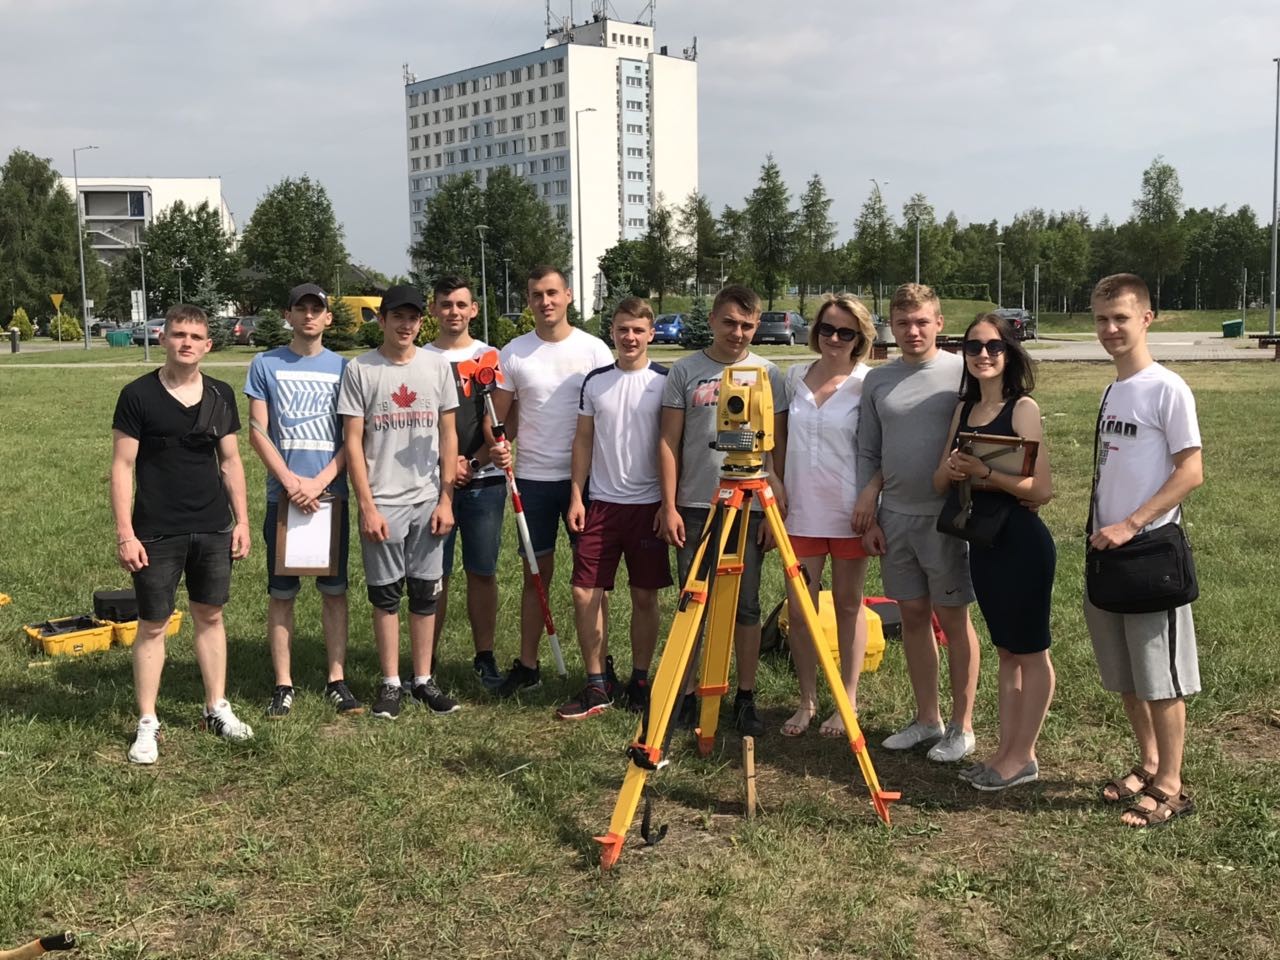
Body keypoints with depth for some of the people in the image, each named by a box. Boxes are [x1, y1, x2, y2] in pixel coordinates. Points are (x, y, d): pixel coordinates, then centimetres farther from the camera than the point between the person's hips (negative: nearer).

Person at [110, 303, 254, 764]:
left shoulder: (220, 395, 4)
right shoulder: (138, 395, -7)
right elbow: (122, 466, -7)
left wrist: (242, 520, 6)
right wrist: (124, 533, -12)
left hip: (213, 528, 4)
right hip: (156, 533, -3)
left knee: (210, 616, 13)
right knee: (152, 625, 4)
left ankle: (217, 708, 25)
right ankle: (147, 724, 14)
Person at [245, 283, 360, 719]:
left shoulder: (342, 368, 6)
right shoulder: (266, 365, 4)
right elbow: (258, 433, 0)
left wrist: (319, 482, -11)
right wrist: (290, 480, -12)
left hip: (332, 494, 1)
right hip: (284, 495, -1)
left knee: (334, 590, 6)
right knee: (281, 593, 4)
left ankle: (337, 681, 14)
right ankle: (283, 685, 12)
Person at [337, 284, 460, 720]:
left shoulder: (437, 366, 5)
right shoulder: (360, 369, -2)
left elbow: (448, 435, 7)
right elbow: (352, 443, -3)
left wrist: (446, 499, 1)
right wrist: (367, 506, -9)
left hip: (429, 500, 2)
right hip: (382, 502, -2)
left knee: (425, 593, 8)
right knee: (385, 595, 6)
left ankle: (423, 680, 20)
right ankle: (390, 683, 17)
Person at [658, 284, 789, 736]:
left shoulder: (768, 375, 5)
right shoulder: (684, 371, 2)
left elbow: (779, 446, 6)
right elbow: (669, 442, 2)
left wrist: (778, 504, 0)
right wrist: (669, 506, -4)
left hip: (749, 508, 0)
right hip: (693, 507, 0)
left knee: (745, 606, 5)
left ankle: (746, 698, 16)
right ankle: (690, 694, 18)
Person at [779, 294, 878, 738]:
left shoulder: (866, 384, -6)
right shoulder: (795, 377, 7)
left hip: (847, 512, -3)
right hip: (800, 512, 3)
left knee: (848, 606, 8)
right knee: (799, 610, 4)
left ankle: (848, 702, 19)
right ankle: (807, 701, 18)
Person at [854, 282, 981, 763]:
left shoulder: (962, 373, -5)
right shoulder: (877, 380, 8)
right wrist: (868, 515, 6)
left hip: (947, 516, -4)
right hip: (895, 517, 4)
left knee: (953, 618, 3)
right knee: (913, 615, 11)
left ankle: (962, 726, 14)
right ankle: (927, 718, 24)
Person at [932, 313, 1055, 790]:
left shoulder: (1023, 408, -10)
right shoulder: (964, 408, 10)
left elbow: (1041, 488, -16)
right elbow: (939, 482, 10)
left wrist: (987, 473, -25)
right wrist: (950, 469, -11)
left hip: (1022, 540, -7)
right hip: (982, 540, 7)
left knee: (1030, 652, 5)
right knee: (1005, 651, 15)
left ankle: (1023, 757, 14)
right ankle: (1007, 750, 24)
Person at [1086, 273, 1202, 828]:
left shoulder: (1167, 389, -11)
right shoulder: (1112, 392, 12)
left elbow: (1191, 472, -14)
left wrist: (1131, 524, -19)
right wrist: (1100, 533, 11)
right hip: (1107, 550, 8)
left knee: (1161, 677, 1)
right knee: (1124, 676, 16)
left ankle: (1170, 787, 11)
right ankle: (1148, 764, 31)